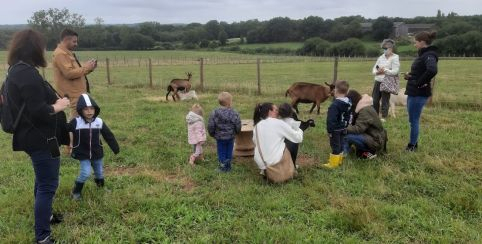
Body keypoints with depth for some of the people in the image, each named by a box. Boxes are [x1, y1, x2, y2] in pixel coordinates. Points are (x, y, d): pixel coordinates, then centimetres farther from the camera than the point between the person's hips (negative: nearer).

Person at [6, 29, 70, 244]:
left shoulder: (16, 70, 9)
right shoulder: (27, 73, -23)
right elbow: (37, 111, -28)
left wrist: (53, 101, 8)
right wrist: (57, 106, -12)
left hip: (32, 136, 11)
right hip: (39, 138, -11)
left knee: (42, 179, 26)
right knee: (48, 184, -4)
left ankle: (43, 215, 45)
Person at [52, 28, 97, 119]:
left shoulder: (67, 53, 18)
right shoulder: (60, 54, -14)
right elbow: (69, 73, -23)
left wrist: (89, 68, 6)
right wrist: (85, 67, -13)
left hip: (78, 92, 10)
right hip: (74, 95, -10)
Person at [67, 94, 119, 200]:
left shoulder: (99, 122, -9)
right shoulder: (75, 122, -18)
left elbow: (108, 136, -1)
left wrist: (116, 148, 2)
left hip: (97, 153, 3)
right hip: (83, 154, -3)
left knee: (99, 173, 16)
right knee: (85, 173, -15)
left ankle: (101, 187, 44)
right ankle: (76, 191, 9)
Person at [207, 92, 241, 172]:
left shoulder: (214, 113, -13)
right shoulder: (234, 114, -14)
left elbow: (210, 126, -8)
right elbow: (238, 126, -6)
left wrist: (212, 134, 11)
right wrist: (235, 132, 16)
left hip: (220, 138, 0)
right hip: (230, 137, 1)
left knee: (221, 153, 12)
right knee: (229, 152, 14)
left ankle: (223, 167, 17)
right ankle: (228, 167, 24)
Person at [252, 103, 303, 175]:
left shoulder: (257, 126, 6)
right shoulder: (279, 123, -7)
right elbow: (298, 138, -3)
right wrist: (298, 129, 18)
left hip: (260, 163, 5)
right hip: (275, 163, -5)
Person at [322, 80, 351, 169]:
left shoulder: (335, 105, -26)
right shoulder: (348, 103, 3)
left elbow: (331, 119, -25)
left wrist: (329, 130, -19)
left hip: (335, 129, -9)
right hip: (343, 128, 9)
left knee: (335, 146, -1)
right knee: (340, 144, 18)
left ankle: (333, 163, 6)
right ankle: (339, 160, 31)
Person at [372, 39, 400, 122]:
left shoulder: (395, 58, -4)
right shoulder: (381, 57, 14)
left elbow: (395, 71, -14)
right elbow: (374, 69, 11)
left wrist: (385, 70, -18)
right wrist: (377, 72, -10)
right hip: (377, 81, 6)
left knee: (385, 100, 0)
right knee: (374, 99, 7)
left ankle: (384, 117, 11)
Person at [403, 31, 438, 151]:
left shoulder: (429, 55, -16)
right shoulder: (423, 54, 13)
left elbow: (432, 70, -36)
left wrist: (419, 83, -24)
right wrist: (409, 76, 3)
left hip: (419, 93, -10)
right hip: (413, 92, 10)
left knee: (414, 120, -1)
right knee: (413, 120, 16)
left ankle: (412, 146, 10)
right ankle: (413, 144, 27)